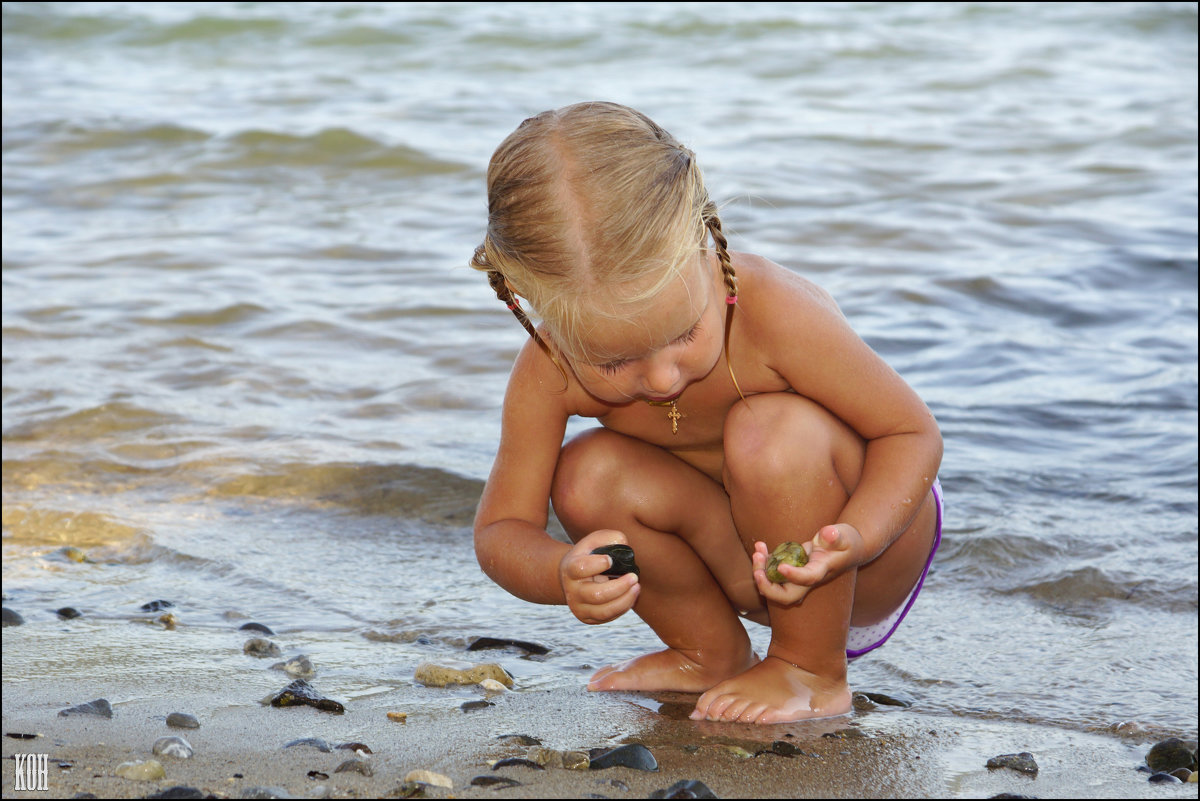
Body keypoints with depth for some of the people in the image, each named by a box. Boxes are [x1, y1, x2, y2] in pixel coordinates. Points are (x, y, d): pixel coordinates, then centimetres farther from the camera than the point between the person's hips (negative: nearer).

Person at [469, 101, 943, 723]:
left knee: (771, 433, -34)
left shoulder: (778, 316, -33)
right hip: (747, 561, 4)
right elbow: (500, 530, -14)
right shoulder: (551, 373, -22)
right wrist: (562, 574, -38)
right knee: (587, 474, -22)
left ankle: (813, 672, -12)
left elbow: (913, 433, -22)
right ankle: (712, 654, 2)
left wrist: (854, 540, -40)